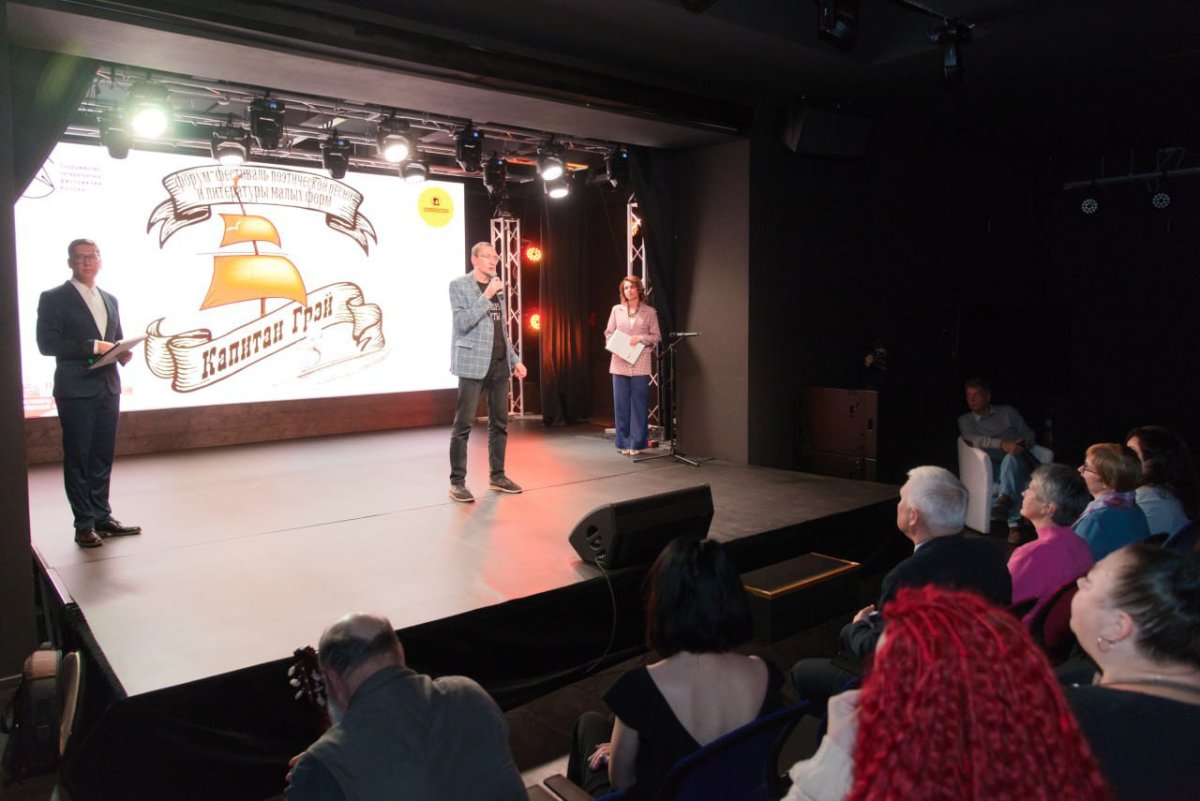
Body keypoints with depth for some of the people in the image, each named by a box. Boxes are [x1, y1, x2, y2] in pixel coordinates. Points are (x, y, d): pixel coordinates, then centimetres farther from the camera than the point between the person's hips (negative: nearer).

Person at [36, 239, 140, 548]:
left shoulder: (110, 300, 16)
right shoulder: (54, 298, -3)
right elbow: (47, 343, -12)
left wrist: (123, 353, 0)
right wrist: (92, 346, -18)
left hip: (108, 388, 6)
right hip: (76, 390, -6)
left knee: (103, 456, 12)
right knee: (78, 459, 1)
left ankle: (102, 517, 21)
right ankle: (84, 525, 8)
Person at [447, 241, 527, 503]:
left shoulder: (496, 287, 17)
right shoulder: (459, 285, -3)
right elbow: (462, 323, -15)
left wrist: (514, 360, 14)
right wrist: (486, 296, -17)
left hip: (499, 364, 7)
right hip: (474, 363, -7)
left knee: (500, 422, 10)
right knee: (463, 424, -5)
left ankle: (497, 476, 19)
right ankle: (457, 482, -1)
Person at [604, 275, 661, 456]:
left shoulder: (650, 312, 3)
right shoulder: (616, 310, 9)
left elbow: (656, 336, 3)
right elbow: (608, 333, 11)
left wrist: (640, 338, -13)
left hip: (640, 364, -2)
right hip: (619, 363, 2)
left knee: (639, 404, 0)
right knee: (621, 404, 4)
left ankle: (637, 443, 7)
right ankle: (624, 442, 12)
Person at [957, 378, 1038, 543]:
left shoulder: (1008, 412, 19)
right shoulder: (965, 420, 14)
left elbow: (1030, 436, 18)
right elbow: (973, 440, -8)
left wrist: (1023, 443, -9)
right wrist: (1002, 444, -25)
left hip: (1019, 462, 0)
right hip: (993, 466, 0)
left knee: (1011, 458, -37)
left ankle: (1005, 499, -58)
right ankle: (1014, 523, -48)